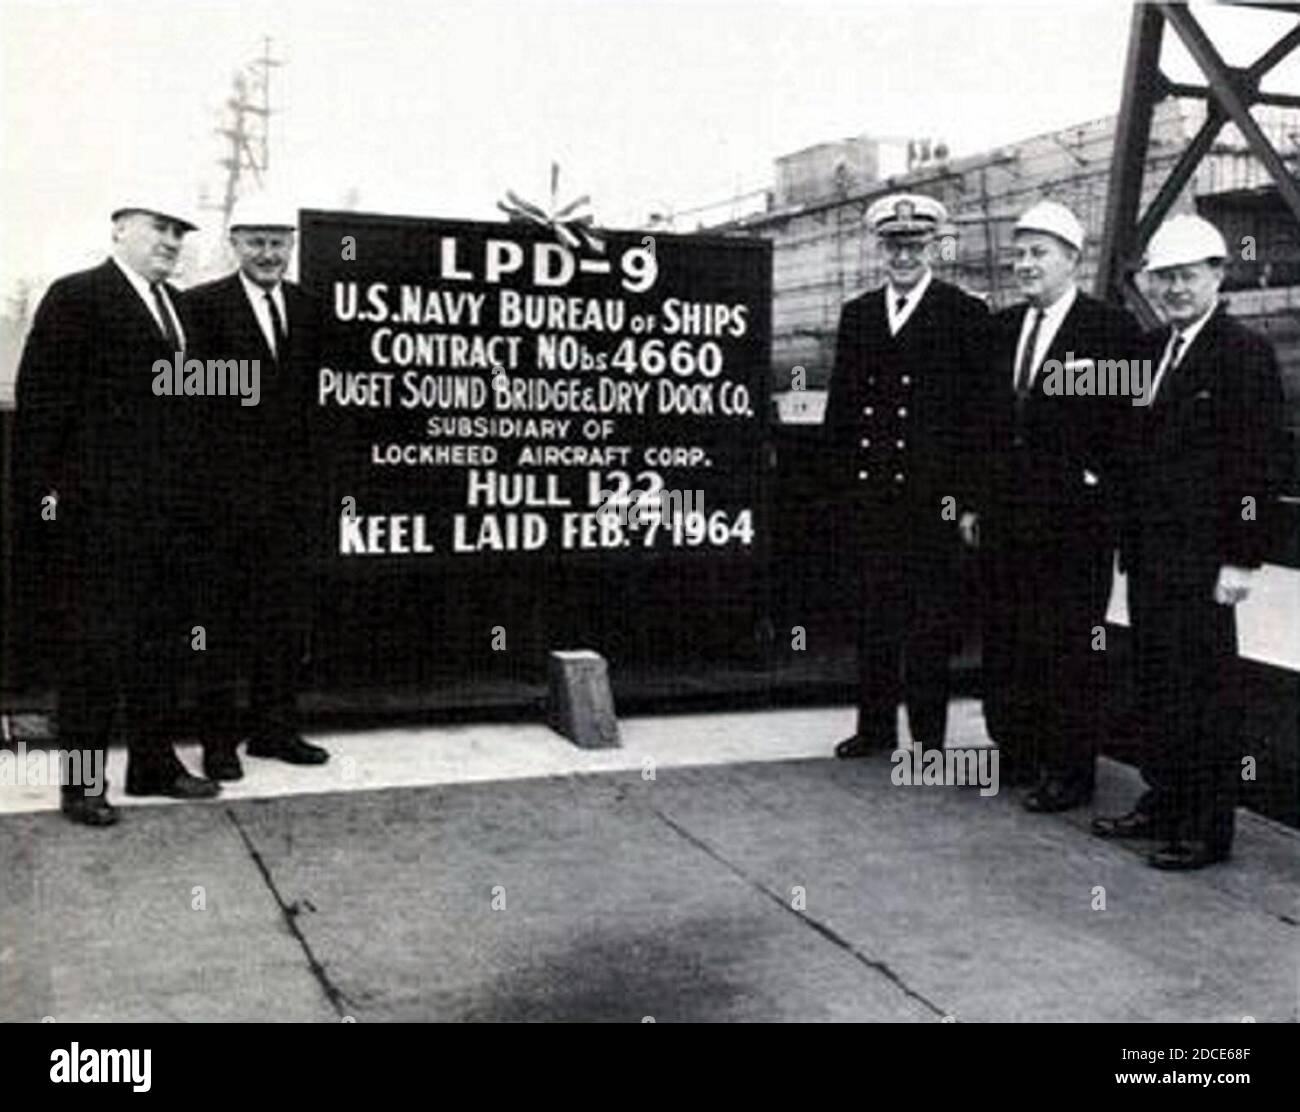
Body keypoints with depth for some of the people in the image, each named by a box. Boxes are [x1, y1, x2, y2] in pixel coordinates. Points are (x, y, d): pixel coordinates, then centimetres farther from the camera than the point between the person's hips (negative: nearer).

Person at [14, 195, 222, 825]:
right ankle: (81, 780, 10)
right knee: (94, 638, 0)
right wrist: (43, 489, -13)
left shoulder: (174, 306, 14)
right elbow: (41, 396, -10)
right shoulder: (76, 297, -7)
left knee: (152, 637, 14)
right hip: (98, 502, -7)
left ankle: (152, 764, 24)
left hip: (162, 501, 7)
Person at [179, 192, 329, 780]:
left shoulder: (306, 307, 12)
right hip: (226, 486, -5)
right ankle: (219, 738, 12)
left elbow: (309, 390, 12)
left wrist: (311, 469, 4)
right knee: (222, 617, 3)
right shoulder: (203, 305, -5)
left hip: (287, 487, 5)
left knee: (287, 611, 11)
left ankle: (275, 728, 23)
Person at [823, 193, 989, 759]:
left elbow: (978, 411, -4)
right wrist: (838, 477, 7)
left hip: (930, 494, -4)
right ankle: (875, 724, 21)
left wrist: (968, 497, -9)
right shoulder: (857, 314, 14)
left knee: (930, 619, 2)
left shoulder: (965, 315, 0)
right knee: (873, 615, 10)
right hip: (867, 494, 4)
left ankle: (928, 734, 13)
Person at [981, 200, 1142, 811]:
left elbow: (1127, 421, -7)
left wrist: (1099, 482, -11)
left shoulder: (1111, 329, -6)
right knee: (1003, 639, 12)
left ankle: (1069, 772, 13)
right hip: (1006, 513, 6)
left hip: (1075, 519, -6)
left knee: (1070, 645, 2)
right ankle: (1016, 752, 26)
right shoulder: (1002, 326, 12)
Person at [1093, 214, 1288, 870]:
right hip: (1148, 554, 8)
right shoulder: (1152, 349, 15)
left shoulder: (1244, 353, -8)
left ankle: (1207, 831, 9)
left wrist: (1243, 560, -15)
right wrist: (1130, 539, 12)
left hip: (1201, 560, -7)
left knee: (1203, 689, -1)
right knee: (1154, 685, 14)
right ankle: (1162, 804, 27)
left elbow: (1265, 463, -12)